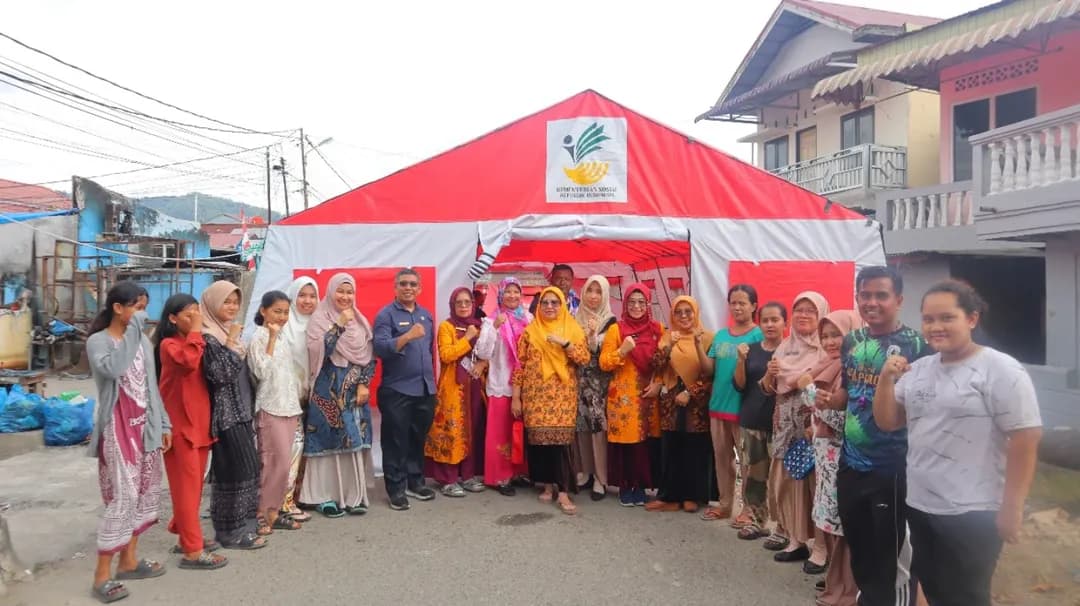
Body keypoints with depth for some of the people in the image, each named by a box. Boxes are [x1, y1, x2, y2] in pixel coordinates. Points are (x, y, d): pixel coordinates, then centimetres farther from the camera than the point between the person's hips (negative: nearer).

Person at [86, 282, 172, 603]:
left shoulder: (143, 340, 9)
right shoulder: (98, 341, -9)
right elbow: (112, 368, -31)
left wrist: (163, 423, 13)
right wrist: (132, 331, -24)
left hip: (144, 426, 7)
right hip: (118, 428, -7)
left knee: (146, 492, 11)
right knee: (123, 496, -9)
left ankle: (128, 560, 23)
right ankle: (102, 574, 1)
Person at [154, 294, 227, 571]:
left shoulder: (195, 342, 14)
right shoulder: (169, 344, -10)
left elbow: (206, 374, 14)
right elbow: (188, 361, -32)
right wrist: (195, 331, -23)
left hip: (200, 422, 8)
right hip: (180, 426, -8)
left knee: (194, 485, 16)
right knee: (186, 486, -4)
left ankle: (187, 537, 28)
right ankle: (192, 551, 0)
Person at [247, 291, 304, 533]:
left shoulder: (282, 339, 15)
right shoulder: (258, 338, -8)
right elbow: (262, 372, -20)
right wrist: (272, 338, -18)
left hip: (289, 407, 8)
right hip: (270, 409, -7)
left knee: (283, 463, 7)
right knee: (277, 463, -10)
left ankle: (272, 512, 14)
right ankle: (260, 513, 2)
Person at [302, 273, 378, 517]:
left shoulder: (360, 321, 12)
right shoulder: (319, 319, -2)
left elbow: (368, 356, 9)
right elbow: (321, 348, -18)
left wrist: (364, 384, -3)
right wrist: (341, 324, -16)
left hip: (354, 390, 4)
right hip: (328, 389, -4)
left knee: (353, 441, 4)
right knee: (328, 441, -2)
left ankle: (353, 496, 11)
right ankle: (325, 496, 5)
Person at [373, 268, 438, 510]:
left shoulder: (426, 315, 13)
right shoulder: (386, 314, -6)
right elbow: (380, 348, -19)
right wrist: (407, 336, -31)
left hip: (425, 389, 6)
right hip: (397, 390, -5)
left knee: (418, 439, 13)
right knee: (396, 441, 2)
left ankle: (415, 482, 25)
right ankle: (396, 489, 11)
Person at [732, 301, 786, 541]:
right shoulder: (752, 349, 9)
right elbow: (739, 386, 5)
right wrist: (741, 360, -10)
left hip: (780, 422, -4)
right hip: (751, 420, 4)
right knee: (752, 474, 6)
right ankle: (755, 521, 17)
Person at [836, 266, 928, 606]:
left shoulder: (914, 345, -12)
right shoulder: (852, 341, 5)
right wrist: (831, 399, -2)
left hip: (892, 468, -6)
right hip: (851, 463, 6)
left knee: (892, 554, 9)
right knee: (858, 546, 21)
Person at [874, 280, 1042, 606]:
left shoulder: (1002, 370, -13)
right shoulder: (918, 369, 6)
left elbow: (1026, 440, -15)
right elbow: (887, 422, 9)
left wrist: (1011, 509, -15)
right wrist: (886, 379, -7)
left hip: (972, 514, -7)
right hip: (918, 506, 7)